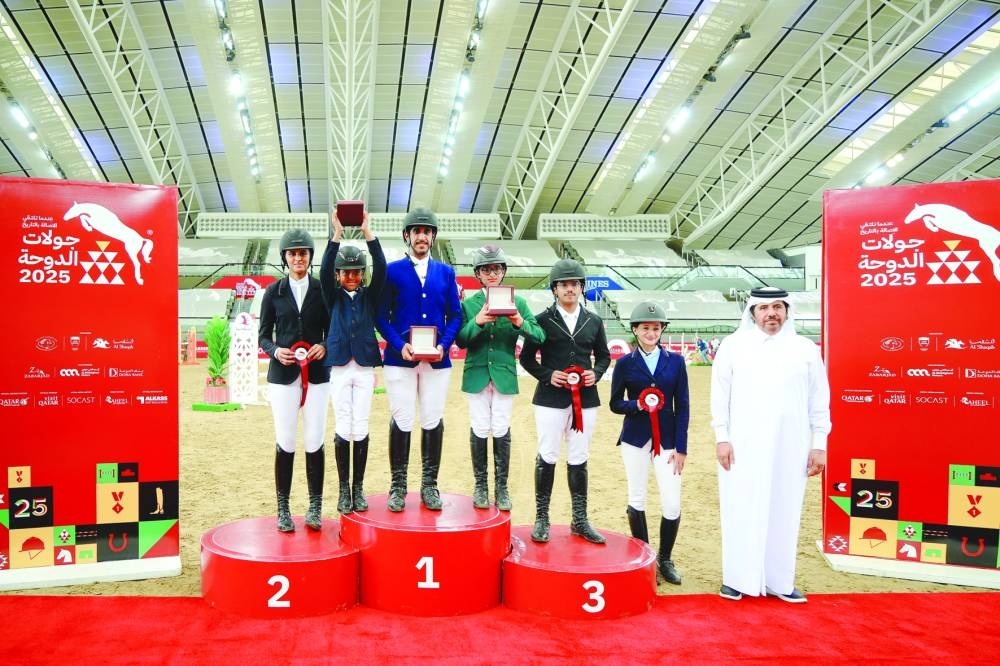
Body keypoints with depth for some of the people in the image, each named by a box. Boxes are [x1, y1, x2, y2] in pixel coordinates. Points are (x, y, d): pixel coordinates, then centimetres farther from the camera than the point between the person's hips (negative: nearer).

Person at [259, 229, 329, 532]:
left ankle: (315, 507, 11)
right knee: (285, 443, 0)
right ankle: (283, 509, 11)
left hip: (316, 374, 0)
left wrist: (324, 347, -10)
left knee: (315, 442, 0)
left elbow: (331, 332, 10)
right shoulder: (273, 291, 7)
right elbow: (264, 336, 8)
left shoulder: (322, 289, 7)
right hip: (283, 374, 0)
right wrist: (275, 351, -11)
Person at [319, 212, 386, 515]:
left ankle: (358, 488, 12)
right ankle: (344, 489, 11)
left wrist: (367, 232, -17)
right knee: (343, 429, 1)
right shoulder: (333, 296, 6)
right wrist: (337, 233, -21)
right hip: (339, 368, 0)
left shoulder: (370, 296, 7)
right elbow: (324, 271, -11)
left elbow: (381, 269, -9)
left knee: (361, 429, 1)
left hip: (365, 367, 0)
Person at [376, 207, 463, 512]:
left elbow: (455, 315, 7)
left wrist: (444, 344, -9)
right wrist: (400, 345, -14)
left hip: (437, 360, 2)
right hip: (400, 358, -2)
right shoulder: (392, 271, 4)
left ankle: (429, 485, 17)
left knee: (433, 422, 6)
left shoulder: (446, 272, 10)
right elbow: (381, 316, 0)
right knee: (401, 422, 1)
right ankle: (398, 486, 13)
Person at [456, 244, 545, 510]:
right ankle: (480, 485, 20)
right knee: (479, 431, 5)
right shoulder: (468, 304, 3)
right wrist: (477, 322, -22)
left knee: (502, 431, 4)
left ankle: (501, 487, 17)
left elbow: (540, 337, -5)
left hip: (504, 374, 0)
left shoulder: (518, 302, 2)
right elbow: (460, 341, -5)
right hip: (477, 374, 0)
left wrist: (520, 323, -24)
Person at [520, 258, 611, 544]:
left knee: (579, 459, 9)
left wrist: (596, 374, -2)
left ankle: (580, 521, 19)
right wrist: (547, 375, -12)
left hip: (585, 399, 3)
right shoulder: (542, 320, 1)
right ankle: (541, 518, 15)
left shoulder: (594, 322, 9)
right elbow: (526, 357, 3)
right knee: (547, 457, 2)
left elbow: (604, 355, 17)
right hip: (550, 398, -3)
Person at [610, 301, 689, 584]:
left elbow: (682, 407, 3)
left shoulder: (675, 361, 4)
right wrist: (637, 405, -17)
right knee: (637, 500, 7)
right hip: (635, 439, 0)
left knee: (672, 505, -2)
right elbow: (615, 404, 5)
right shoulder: (625, 364, 2)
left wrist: (681, 447, -2)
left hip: (667, 439, 0)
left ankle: (665, 559, 20)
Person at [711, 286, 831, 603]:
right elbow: (720, 395, 1)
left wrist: (819, 444, 3)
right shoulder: (733, 345, 3)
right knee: (741, 513, 3)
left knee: (784, 513, 7)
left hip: (789, 447, 2)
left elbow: (819, 400, 7)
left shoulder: (806, 348, 7)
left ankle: (779, 580, 19)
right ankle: (737, 579, 14)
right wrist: (722, 438, -4)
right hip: (742, 446, -1)